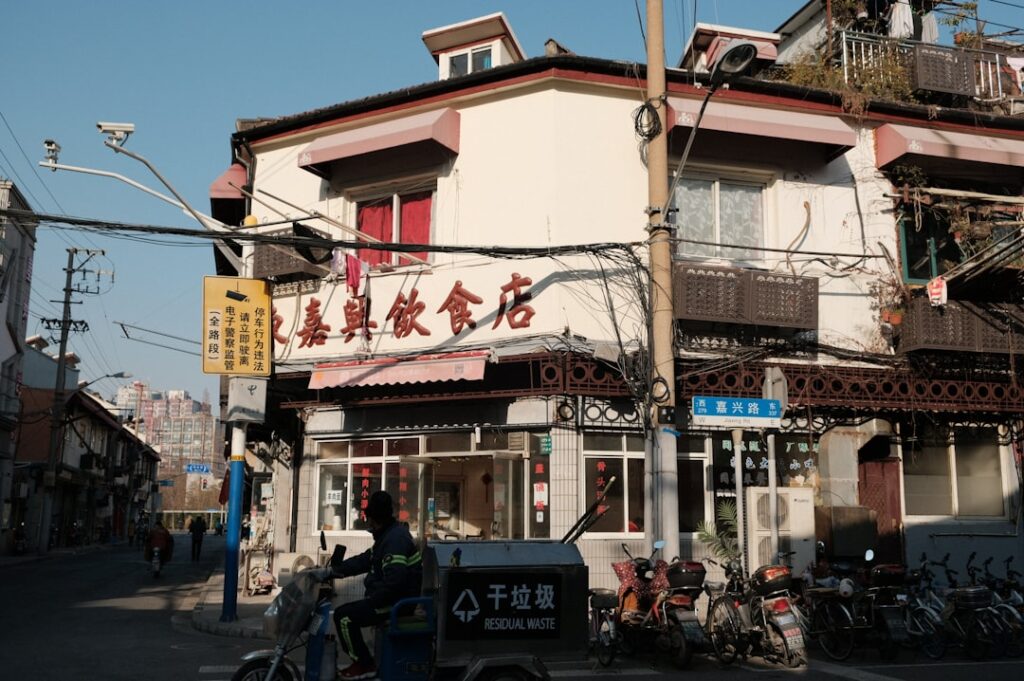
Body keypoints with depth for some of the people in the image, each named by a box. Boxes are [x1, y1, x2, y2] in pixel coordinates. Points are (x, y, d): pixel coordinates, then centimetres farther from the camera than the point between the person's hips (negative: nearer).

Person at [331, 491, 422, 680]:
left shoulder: (395, 539, -21)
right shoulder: (389, 534, 14)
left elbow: (394, 581, -31)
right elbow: (364, 560, 17)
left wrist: (370, 602, -21)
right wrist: (333, 571, 9)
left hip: (396, 602, -11)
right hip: (395, 599, 11)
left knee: (344, 616, -11)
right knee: (348, 611, 18)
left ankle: (364, 665, -1)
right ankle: (362, 660, 22)